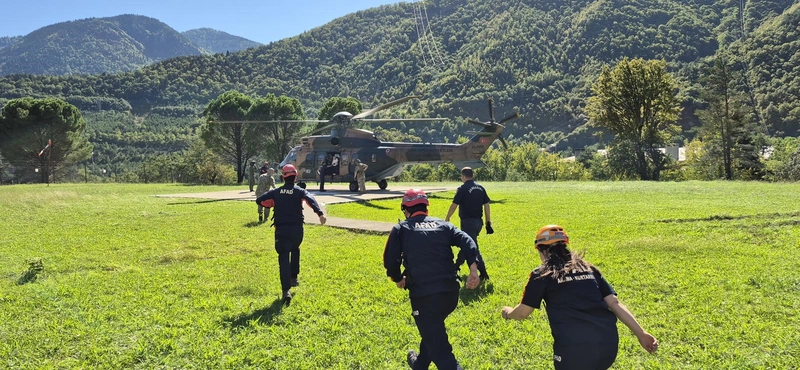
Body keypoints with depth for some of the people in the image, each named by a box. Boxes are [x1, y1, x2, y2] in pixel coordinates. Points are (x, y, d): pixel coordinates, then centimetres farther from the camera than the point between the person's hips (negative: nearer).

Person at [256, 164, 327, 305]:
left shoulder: (276, 192, 6)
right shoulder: (300, 191, 1)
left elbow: (259, 200, 1)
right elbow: (311, 200, -19)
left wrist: (273, 205, 17)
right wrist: (320, 213, -32)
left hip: (281, 229, -1)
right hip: (297, 228, 1)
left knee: (284, 258, -4)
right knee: (295, 249, 31)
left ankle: (286, 290, -18)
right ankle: (293, 278, 31)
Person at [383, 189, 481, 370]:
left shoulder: (401, 229, 8)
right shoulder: (442, 224, 17)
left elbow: (390, 260, 0)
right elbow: (466, 241, 1)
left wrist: (398, 279, 19)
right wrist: (473, 270, -8)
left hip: (424, 294, -5)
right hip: (451, 291, 6)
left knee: (439, 347, 1)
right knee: (433, 329, 32)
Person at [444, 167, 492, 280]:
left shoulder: (463, 189, -11)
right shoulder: (480, 188, 7)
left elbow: (454, 205, -9)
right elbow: (486, 205, 7)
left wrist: (447, 219, 4)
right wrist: (488, 222, 12)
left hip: (468, 221, -7)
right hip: (478, 221, 7)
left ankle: (483, 273, -6)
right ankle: (457, 265, 35)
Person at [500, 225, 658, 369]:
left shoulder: (542, 274, 7)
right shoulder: (589, 268, 19)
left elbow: (523, 312, 13)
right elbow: (614, 303, 12)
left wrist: (508, 312, 33)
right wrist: (640, 333, 11)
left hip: (574, 345, -5)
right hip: (608, 342, 6)